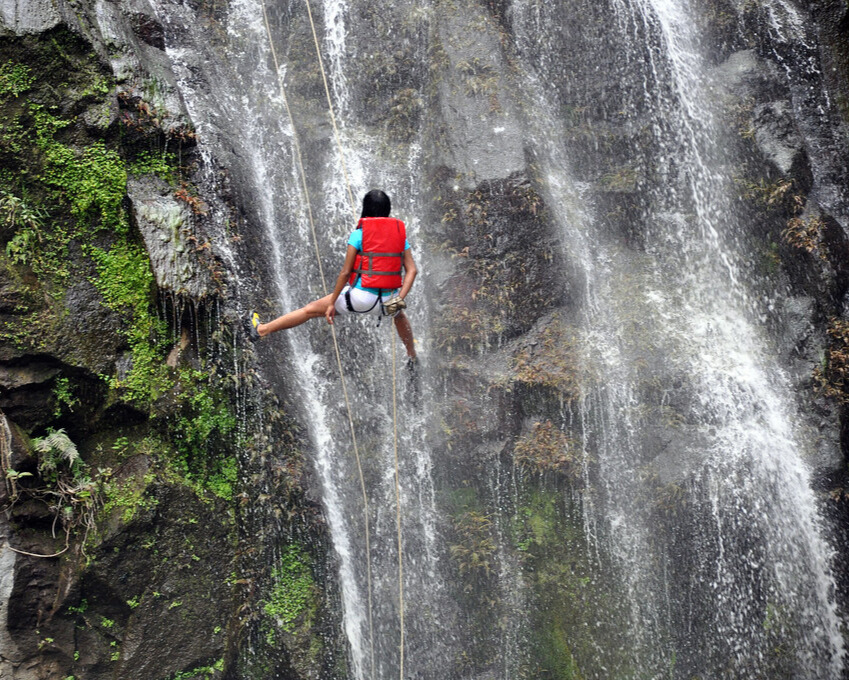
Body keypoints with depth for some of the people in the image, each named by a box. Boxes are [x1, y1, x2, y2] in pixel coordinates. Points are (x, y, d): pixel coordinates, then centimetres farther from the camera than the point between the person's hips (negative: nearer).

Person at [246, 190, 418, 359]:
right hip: (388, 300, 3)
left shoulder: (359, 234, -5)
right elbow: (412, 270, -3)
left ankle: (261, 330, 23)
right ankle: (412, 357, 56)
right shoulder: (400, 234, 6)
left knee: (311, 310, 12)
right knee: (399, 314, 41)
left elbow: (345, 272, -9)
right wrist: (400, 299, -4)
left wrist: (332, 303, -3)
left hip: (362, 297, -3)